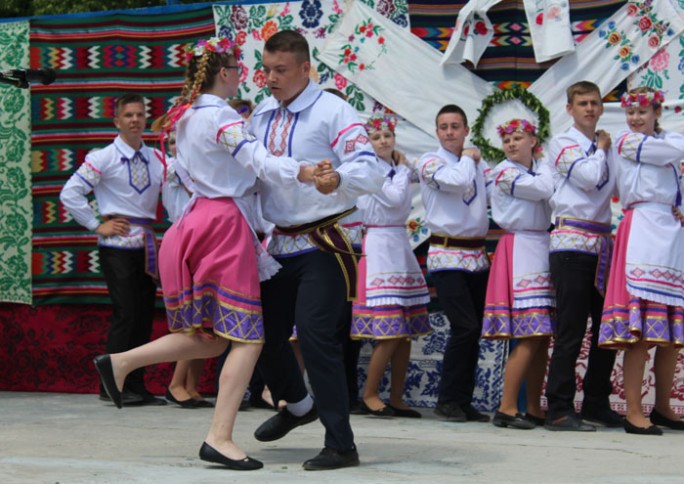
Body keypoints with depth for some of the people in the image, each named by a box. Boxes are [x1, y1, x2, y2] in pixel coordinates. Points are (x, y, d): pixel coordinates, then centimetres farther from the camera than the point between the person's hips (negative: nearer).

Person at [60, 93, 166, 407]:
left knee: (145, 314, 6)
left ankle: (136, 386, 12)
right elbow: (70, 194, -6)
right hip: (118, 244, -6)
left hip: (147, 244, 6)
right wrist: (97, 225, -7)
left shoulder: (155, 159, 10)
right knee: (126, 314, -10)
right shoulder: (104, 158, -4)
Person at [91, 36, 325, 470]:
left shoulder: (187, 116, 15)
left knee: (213, 336, 16)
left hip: (200, 219, 9)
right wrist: (306, 172, -44)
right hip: (226, 225, -9)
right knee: (248, 338, -7)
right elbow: (258, 160, -28)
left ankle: (121, 362, 11)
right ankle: (220, 437, -12)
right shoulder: (223, 116, -12)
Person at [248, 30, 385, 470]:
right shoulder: (261, 115, 10)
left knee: (315, 336, -15)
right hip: (282, 243, 7)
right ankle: (297, 405, 42)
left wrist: (337, 178, -42)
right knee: (265, 333, 13)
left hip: (326, 243, -7)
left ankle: (341, 445, -7)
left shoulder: (332, 111, -12)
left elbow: (370, 169, -22)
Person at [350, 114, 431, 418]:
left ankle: (396, 398, 10)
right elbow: (395, 199, -14)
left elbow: (404, 206, 16)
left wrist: (403, 169, 10)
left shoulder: (398, 171, 18)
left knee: (406, 331, 4)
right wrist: (403, 171, 1)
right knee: (389, 330, -13)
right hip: (379, 247, -8)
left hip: (400, 247, 8)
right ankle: (369, 395, -3)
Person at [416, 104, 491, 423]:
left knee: (474, 331, 6)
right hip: (447, 256, -6)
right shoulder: (430, 162, -1)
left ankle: (463, 402, 14)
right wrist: (467, 159, -3)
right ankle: (448, 400, -4)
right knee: (465, 327, -15)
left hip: (477, 256, 6)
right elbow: (456, 181, -18)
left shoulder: (478, 164, 16)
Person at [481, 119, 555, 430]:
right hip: (519, 250, -7)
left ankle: (534, 408, 11)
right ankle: (507, 408, -13)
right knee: (529, 336, -14)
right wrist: (544, 164, 2)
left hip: (541, 249, 7)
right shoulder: (504, 172, -6)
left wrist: (539, 160, 4)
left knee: (542, 336, 6)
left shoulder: (538, 169, 16)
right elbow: (544, 189, -13)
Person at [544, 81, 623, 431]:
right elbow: (588, 178, -12)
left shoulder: (607, 147, 20)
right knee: (571, 330, -10)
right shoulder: (562, 143, 2)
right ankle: (559, 410, -7)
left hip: (603, 241, 7)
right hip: (572, 241, -7)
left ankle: (596, 404, 19)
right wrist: (601, 149, 3)